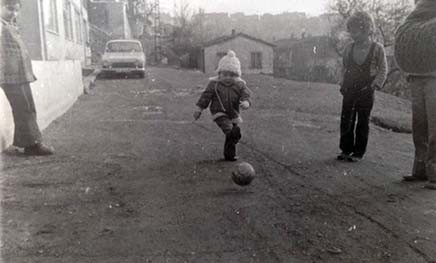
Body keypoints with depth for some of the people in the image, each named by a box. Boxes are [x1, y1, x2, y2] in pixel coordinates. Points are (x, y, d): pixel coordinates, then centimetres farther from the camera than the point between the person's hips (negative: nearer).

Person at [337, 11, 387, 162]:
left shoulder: (377, 48, -5)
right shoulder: (349, 48, 5)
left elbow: (383, 69, -2)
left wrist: (375, 85, -10)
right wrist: (343, 84, 6)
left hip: (366, 92, -3)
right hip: (349, 90, 3)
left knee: (363, 122, 5)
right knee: (346, 121, 4)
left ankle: (358, 153, 14)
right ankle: (346, 150, 17)